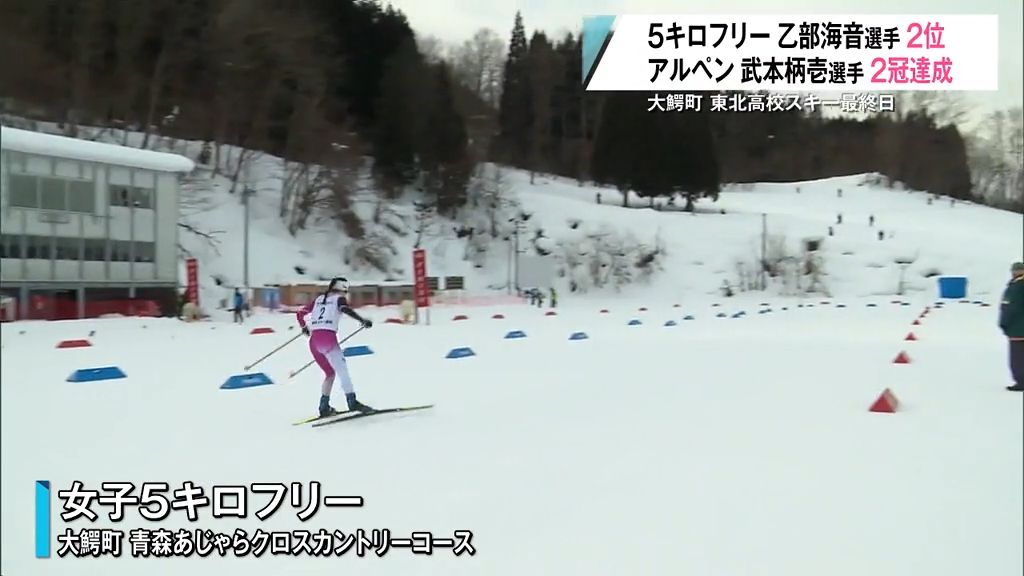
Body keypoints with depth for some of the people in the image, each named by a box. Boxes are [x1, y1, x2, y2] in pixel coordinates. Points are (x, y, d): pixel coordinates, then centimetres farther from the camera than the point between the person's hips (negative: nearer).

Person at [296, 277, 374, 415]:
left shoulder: (319, 299, 25)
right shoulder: (339, 298, 9)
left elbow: (300, 313, 27)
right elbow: (345, 309, -14)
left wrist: (304, 327, 44)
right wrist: (362, 320, -19)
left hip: (313, 340, 6)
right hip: (328, 337, -6)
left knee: (330, 373, 17)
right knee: (342, 370, -11)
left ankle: (324, 407, 11)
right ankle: (352, 401, -25)